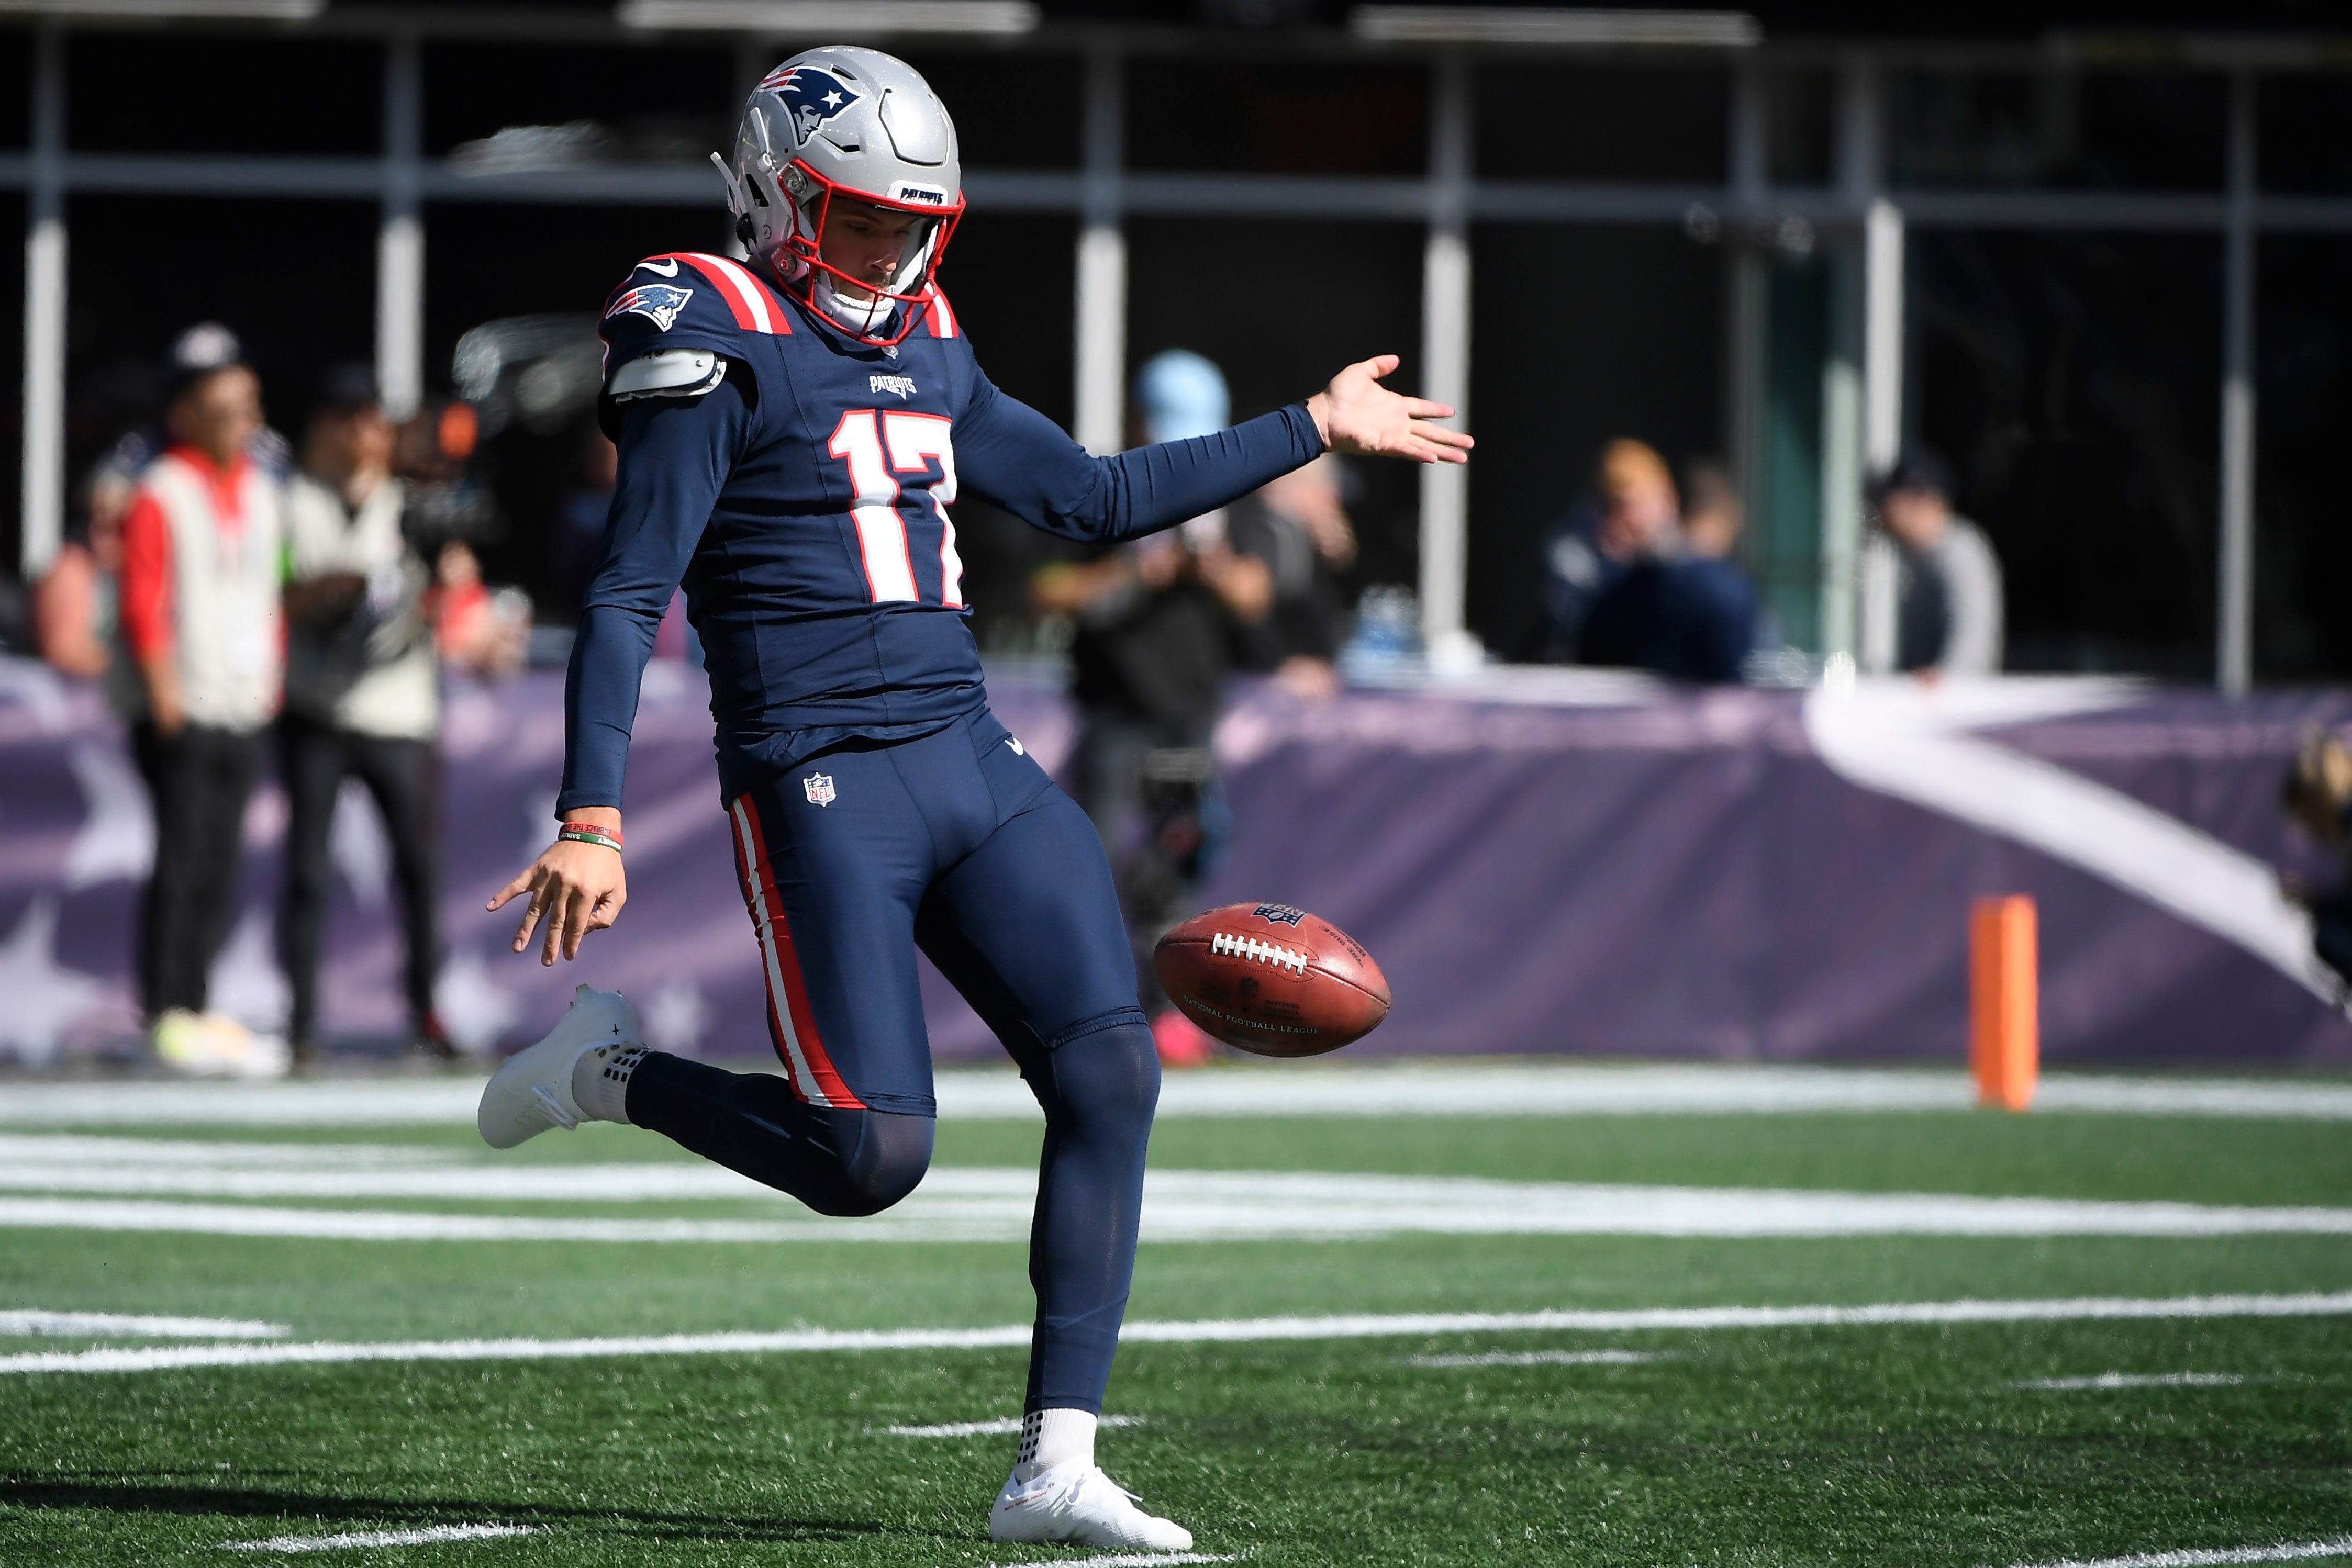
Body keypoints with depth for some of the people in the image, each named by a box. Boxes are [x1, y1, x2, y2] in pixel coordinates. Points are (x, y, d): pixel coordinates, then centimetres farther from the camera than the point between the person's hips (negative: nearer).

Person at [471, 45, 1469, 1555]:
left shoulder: (927, 351, 16)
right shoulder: (721, 351, -8)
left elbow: (1094, 497, 27)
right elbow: (627, 599, -11)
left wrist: (1314, 431, 29)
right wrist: (593, 821, -19)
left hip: (972, 759, 8)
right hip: (821, 788, -8)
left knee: (1113, 1075, -6)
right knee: (873, 1159, -13)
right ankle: (608, 1068, 14)